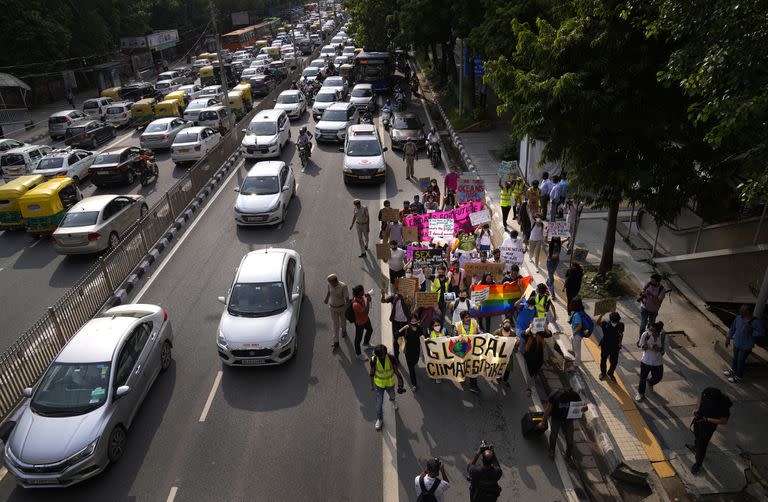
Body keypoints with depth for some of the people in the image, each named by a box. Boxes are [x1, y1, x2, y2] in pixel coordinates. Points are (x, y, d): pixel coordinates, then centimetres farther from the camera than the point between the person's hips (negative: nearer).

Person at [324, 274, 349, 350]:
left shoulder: (343, 286, -29)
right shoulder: (330, 285, -16)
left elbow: (347, 298, -21)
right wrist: (326, 299, 12)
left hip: (342, 307, -2)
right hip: (332, 307, 2)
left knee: (343, 321, 25)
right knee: (335, 325, 5)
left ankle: (343, 330, 58)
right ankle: (335, 342, 16)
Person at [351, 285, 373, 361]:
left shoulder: (360, 297, -14)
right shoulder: (356, 304, -41)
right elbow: (366, 312, -39)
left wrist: (367, 297, -14)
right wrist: (368, 301, -37)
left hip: (365, 319, 9)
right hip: (360, 323, -9)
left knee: (370, 330, 33)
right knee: (358, 338, 14)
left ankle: (366, 343, 62)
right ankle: (358, 354, 37)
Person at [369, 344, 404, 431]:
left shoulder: (391, 358, -28)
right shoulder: (374, 360, -27)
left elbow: (396, 370, -12)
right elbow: (372, 373, -9)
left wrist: (400, 382, -5)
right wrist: (372, 384, 2)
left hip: (390, 383, 1)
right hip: (379, 384, -1)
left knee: (392, 395, 30)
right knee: (379, 402, 5)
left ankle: (392, 400, 67)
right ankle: (379, 419, 28)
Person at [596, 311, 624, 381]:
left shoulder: (621, 325, -14)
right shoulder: (605, 324, -22)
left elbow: (621, 335, 3)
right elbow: (598, 322, -42)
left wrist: (619, 343, 2)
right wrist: (602, 315, -53)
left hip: (615, 347, 2)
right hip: (605, 346, -1)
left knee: (614, 362, 13)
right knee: (603, 360, 18)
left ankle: (610, 373, 42)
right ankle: (603, 372, 44)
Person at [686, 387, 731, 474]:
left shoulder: (723, 406, -36)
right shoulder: (707, 391, -24)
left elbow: (724, 421, -23)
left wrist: (707, 419, -28)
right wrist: (697, 408, -12)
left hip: (709, 424, -6)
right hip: (699, 417, 6)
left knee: (702, 445, 8)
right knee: (696, 434, 33)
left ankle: (698, 464, 29)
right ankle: (695, 447, 63)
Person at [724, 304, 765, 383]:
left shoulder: (756, 322, -24)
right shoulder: (739, 318, -9)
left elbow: (761, 333, -15)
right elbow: (733, 328, 4)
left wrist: (752, 332, -32)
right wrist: (728, 338, 7)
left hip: (746, 346, -5)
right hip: (736, 343, 5)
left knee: (741, 360, 8)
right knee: (735, 357, 23)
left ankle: (738, 376, 26)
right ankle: (733, 370, 46)